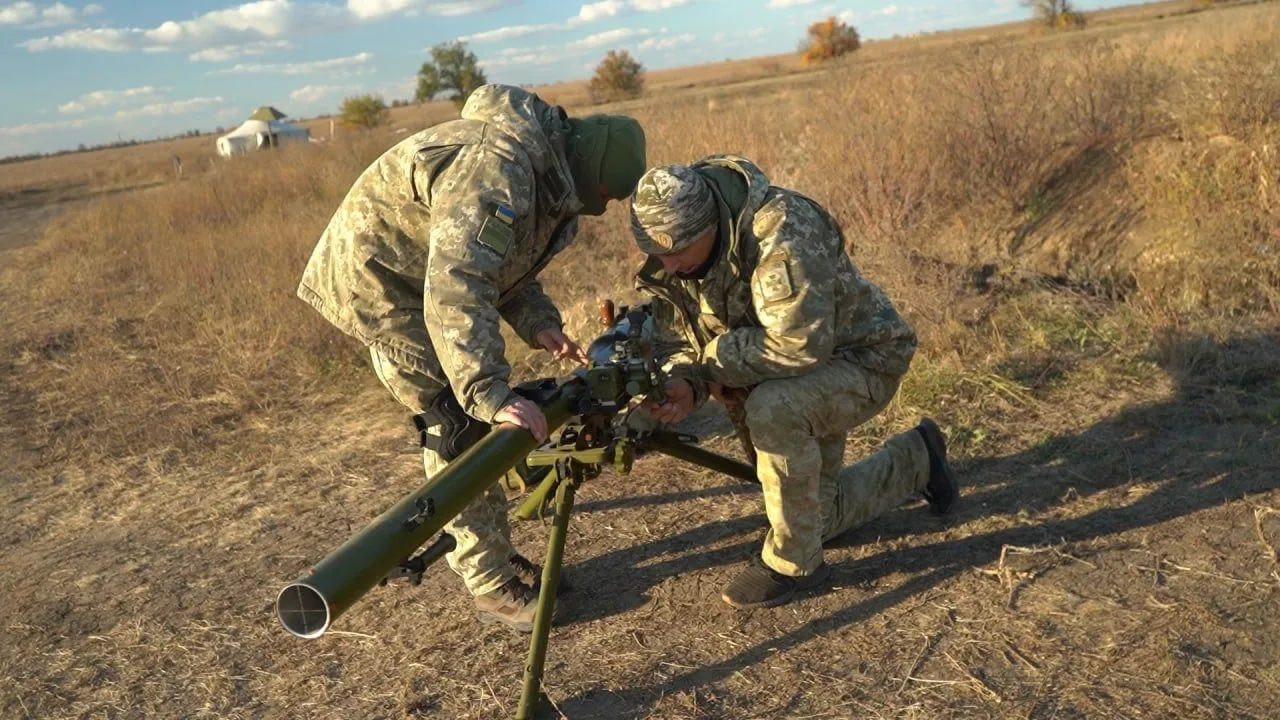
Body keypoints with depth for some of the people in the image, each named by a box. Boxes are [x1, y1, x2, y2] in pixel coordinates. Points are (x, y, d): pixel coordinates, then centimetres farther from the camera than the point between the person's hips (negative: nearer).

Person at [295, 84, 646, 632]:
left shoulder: (550, 177, 3)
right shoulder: (499, 164, -30)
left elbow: (506, 264, 9)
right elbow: (456, 286, -38)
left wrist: (539, 325, -8)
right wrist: (491, 394, -42)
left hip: (424, 275, 10)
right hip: (377, 277, -10)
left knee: (473, 417, 12)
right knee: (459, 426, -9)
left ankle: (478, 547, 26)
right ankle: (491, 585, 2)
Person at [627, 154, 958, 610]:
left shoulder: (780, 231, -35)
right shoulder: (669, 260, -12)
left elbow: (801, 344, -41)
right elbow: (674, 344, -9)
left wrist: (717, 361, -28)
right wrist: (683, 385, -32)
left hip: (862, 360, -8)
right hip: (792, 384, 8)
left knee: (773, 409, -38)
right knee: (815, 514, 15)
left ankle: (794, 561, -17)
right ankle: (914, 461, 39)